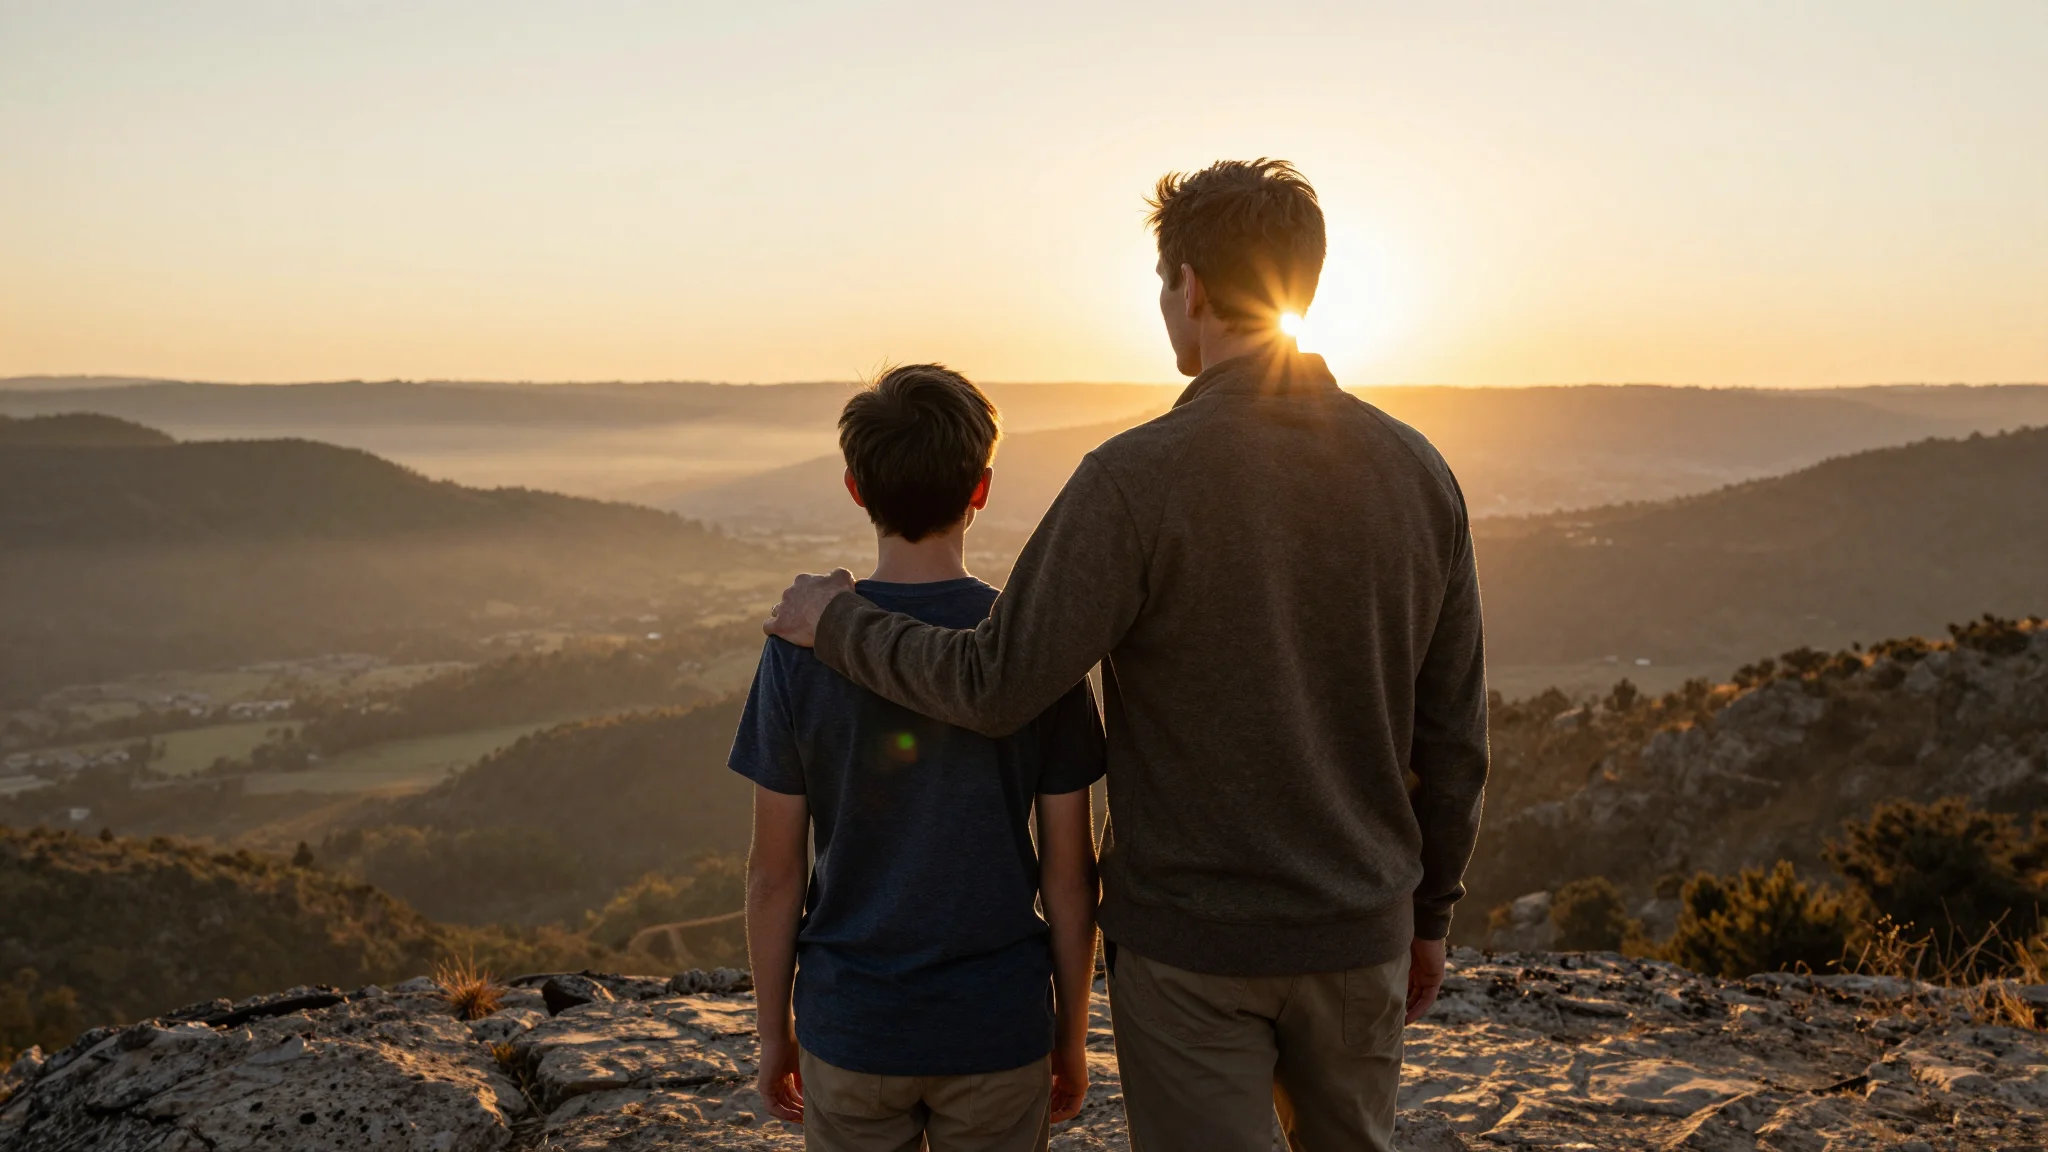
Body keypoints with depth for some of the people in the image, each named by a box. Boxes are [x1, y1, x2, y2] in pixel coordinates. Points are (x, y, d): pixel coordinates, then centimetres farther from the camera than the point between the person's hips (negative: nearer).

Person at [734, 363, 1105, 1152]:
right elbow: (1068, 869, -6)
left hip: (850, 1028, 0)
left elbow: (774, 870, -6)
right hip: (998, 1027, 0)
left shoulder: (802, 648, -11)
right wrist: (1072, 1032, 7)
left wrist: (773, 1032, 8)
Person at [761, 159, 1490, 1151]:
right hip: (1359, 933, 5)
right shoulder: (1417, 470, -3)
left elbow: (995, 685, -18)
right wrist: (1430, 913, 14)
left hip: (1190, 940, -4)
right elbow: (1452, 734, 2)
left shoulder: (1138, 478, -18)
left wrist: (838, 622, -2)